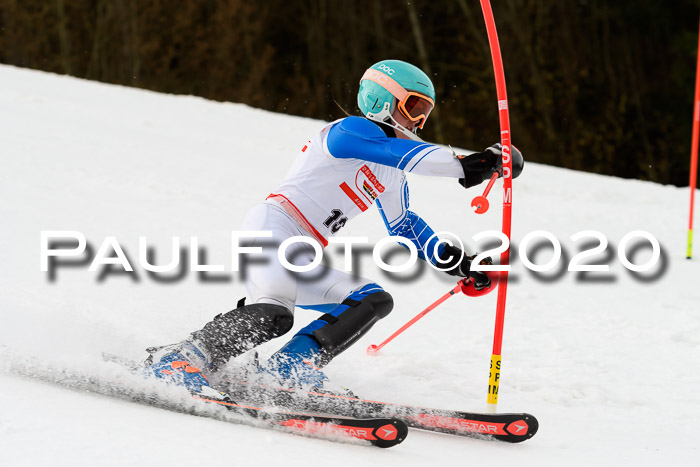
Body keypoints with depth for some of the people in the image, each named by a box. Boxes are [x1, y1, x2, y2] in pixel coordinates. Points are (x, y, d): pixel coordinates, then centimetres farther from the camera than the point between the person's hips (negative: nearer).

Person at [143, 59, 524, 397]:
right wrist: (467, 166, -27)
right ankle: (178, 362, -22)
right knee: (272, 315, -34)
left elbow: (404, 226, 35)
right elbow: (405, 154, -23)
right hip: (273, 228, -10)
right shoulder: (353, 130, -5)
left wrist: (456, 262, 26)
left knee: (374, 300, -4)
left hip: (305, 259, 10)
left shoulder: (391, 175, 23)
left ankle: (290, 371, -17)